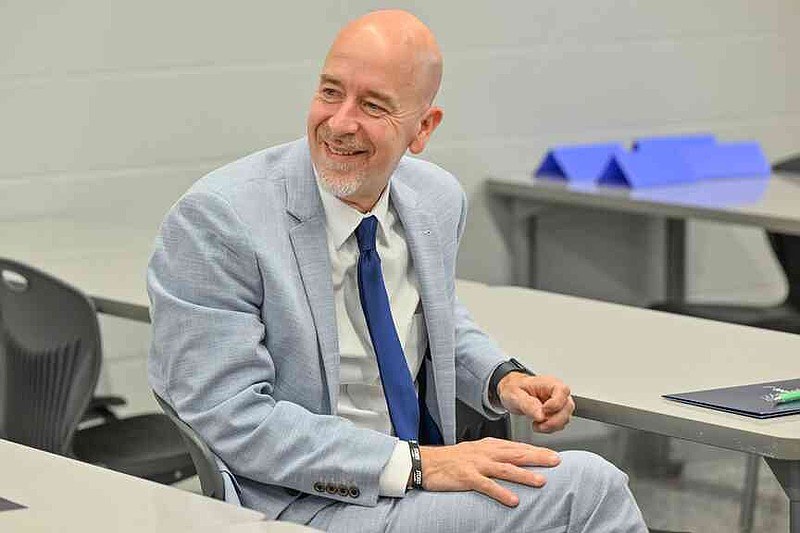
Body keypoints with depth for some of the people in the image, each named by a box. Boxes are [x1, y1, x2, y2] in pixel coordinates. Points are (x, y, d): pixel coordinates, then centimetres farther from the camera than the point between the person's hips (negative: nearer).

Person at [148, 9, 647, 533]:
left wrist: (502, 379, 3)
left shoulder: (439, 200, 4)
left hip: (415, 486, 7)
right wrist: (414, 465, -23)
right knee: (587, 487, -20)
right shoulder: (214, 219, -17)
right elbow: (233, 419, -20)